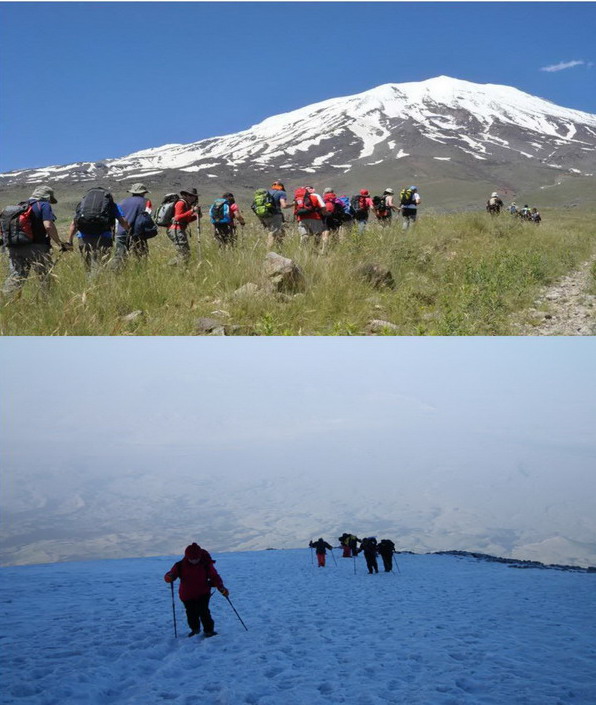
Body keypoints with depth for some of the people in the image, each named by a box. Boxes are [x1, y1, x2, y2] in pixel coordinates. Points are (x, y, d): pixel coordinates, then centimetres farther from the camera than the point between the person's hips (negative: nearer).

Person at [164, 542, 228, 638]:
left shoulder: (206, 565, -12)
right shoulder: (180, 566, -12)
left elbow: (215, 576, -8)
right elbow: (169, 576, -11)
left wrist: (221, 587, -23)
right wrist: (170, 577, -37)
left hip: (203, 594, -2)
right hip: (187, 595, 2)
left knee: (204, 611, -14)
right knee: (191, 613, 8)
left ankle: (208, 630, 4)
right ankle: (195, 629, 35)